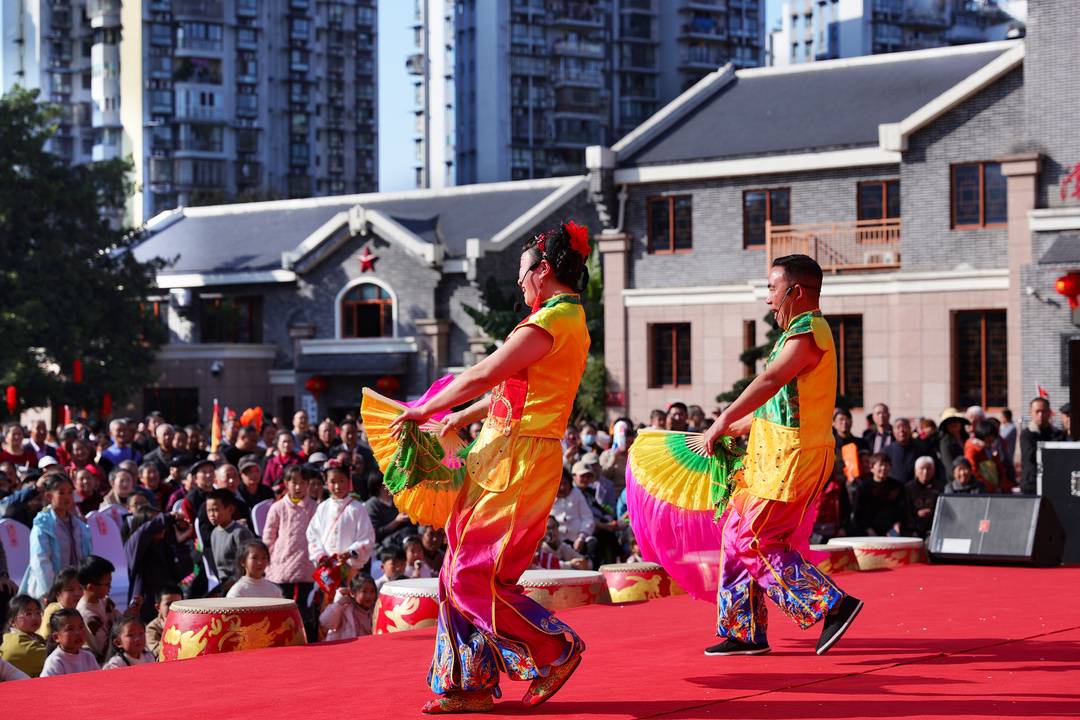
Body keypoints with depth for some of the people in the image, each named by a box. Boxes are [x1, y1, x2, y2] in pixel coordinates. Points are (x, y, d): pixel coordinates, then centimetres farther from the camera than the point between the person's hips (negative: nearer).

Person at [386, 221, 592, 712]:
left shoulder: (553, 321, -15)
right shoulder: (570, 319, 18)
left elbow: (483, 375, -17)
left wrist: (425, 411, -7)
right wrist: (466, 416, 30)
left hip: (518, 463, -10)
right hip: (505, 456, 10)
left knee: (473, 575, -8)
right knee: (465, 571, 10)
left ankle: (555, 652, 1)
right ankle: (471, 684, 13)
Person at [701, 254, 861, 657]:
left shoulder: (807, 333, -14)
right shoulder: (801, 333, 20)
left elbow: (770, 381, -31)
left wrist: (723, 421, -38)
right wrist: (733, 429, 23)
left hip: (792, 458, -10)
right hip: (772, 456, 10)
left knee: (756, 542, -11)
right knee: (738, 534, 11)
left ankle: (834, 605, -8)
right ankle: (744, 632, 17)